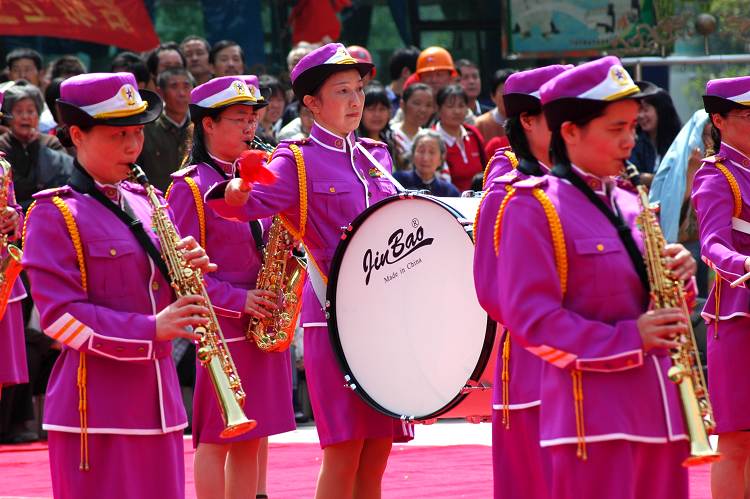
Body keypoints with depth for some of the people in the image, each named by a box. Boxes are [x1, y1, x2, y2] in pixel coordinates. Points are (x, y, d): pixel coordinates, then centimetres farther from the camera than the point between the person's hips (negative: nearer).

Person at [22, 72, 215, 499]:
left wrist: (190, 269, -5)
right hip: (96, 409, -6)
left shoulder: (146, 204, 15)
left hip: (159, 399, 7)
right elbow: (59, 314, -14)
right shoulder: (53, 215, -6)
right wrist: (151, 330, -22)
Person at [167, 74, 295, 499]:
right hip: (220, 326, -7)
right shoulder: (190, 187, -8)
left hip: (262, 321, 7)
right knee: (217, 437, -3)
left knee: (251, 437, 9)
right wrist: (238, 300, -19)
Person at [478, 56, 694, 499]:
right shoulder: (533, 208, -5)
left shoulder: (631, 206, 16)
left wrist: (679, 275, -1)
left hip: (659, 406, 7)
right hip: (593, 409, -7)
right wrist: (628, 339, -19)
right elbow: (530, 316, -13)